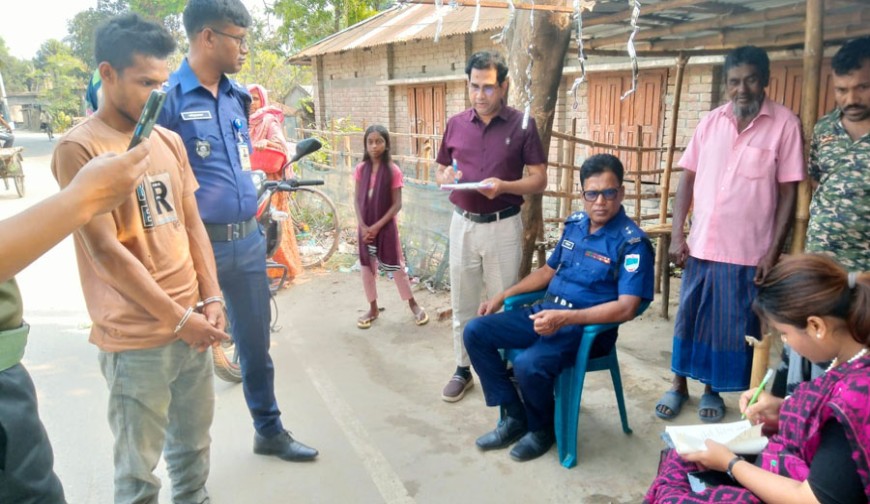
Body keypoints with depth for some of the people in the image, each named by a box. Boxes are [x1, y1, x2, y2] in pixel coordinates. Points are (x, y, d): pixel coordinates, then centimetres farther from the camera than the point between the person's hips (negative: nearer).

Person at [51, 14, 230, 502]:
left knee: (194, 446, 19)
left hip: (192, 325, 6)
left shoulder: (169, 141, 9)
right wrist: (179, 319, -14)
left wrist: (211, 298, 2)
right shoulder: (80, 149, -12)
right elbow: (105, 252, -16)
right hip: (137, 339, -6)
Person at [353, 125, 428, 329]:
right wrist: (363, 226, -10)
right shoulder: (360, 169, 0)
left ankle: (413, 305, 21)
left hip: (386, 226, -4)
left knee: (396, 266, 4)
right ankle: (373, 308, 26)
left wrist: (378, 226, -15)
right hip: (365, 227, 4)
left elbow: (397, 204, -11)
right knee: (367, 267, 11)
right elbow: (357, 200, 2)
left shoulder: (393, 170, -11)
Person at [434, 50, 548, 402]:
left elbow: (539, 179, -5)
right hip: (463, 224, 3)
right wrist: (447, 177, -11)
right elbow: (440, 173, 13)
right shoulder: (455, 124, 6)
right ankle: (463, 369, 26)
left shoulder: (522, 125, -5)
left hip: (503, 226, -3)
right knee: (462, 303, 12)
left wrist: (504, 186, -22)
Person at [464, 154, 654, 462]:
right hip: (545, 312, 8)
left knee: (529, 366, -32)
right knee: (476, 332, -4)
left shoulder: (632, 242, -13)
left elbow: (626, 308, -21)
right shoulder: (574, 224, 9)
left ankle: (543, 428, 2)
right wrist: (502, 296, 13)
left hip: (588, 326, -7)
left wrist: (566, 317, -30)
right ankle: (515, 416, 6)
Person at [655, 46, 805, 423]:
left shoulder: (784, 123, -5)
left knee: (733, 326, 9)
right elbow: (688, 179, 7)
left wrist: (773, 251, -10)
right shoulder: (710, 122, 4)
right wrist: (677, 235, -1)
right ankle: (679, 385, 29)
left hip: (748, 252, -3)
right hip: (700, 246, 3)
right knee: (689, 319, 12)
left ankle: (712, 390, 28)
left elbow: (788, 193, -6)